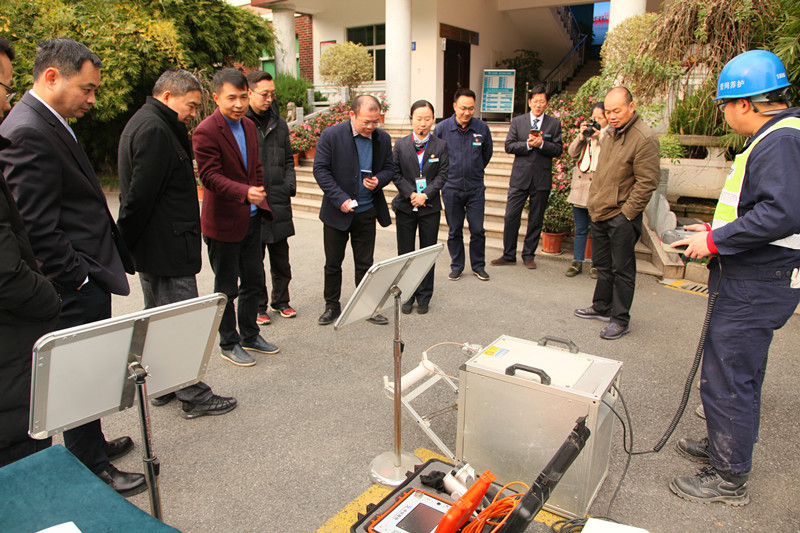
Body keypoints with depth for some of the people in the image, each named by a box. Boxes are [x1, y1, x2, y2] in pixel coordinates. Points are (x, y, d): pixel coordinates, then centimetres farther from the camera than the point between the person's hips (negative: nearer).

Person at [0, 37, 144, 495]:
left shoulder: (49, 125, 14)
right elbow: (38, 227, -22)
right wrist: (78, 278, -17)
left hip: (86, 280, 10)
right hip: (77, 286, -10)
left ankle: (90, 444, 38)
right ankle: (91, 468, 20)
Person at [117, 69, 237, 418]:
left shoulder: (145, 124, 17)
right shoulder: (154, 130, -17)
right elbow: (140, 194, -21)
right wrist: (126, 242, -15)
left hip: (153, 248, 11)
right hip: (166, 246, -11)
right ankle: (193, 396, 8)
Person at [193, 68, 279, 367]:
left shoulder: (249, 126, 10)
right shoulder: (206, 132, -15)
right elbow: (211, 176, -24)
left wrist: (262, 202, 14)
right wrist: (245, 193, -38)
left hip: (252, 218, 8)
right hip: (223, 222, -7)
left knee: (254, 281, 17)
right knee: (226, 288, 6)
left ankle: (249, 336, 34)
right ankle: (229, 344, 23)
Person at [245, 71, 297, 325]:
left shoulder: (279, 123, 11)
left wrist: (290, 185, 4)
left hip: (278, 203, 5)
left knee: (281, 258, 14)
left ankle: (281, 301, 29)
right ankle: (258, 307, 19)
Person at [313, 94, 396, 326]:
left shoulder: (383, 138, -1)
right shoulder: (331, 135, -11)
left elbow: (389, 168, 9)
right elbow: (320, 169, -11)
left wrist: (379, 181, -14)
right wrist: (340, 199, -19)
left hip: (367, 211, 2)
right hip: (338, 211, -2)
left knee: (365, 263, 10)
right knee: (333, 263, 10)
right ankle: (332, 306, 27)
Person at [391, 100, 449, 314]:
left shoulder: (440, 146, 1)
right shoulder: (400, 145, 2)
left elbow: (442, 175, -3)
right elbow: (396, 174, -1)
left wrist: (425, 195, -14)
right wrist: (411, 194, -13)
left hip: (430, 207, 0)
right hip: (405, 206, 1)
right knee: (405, 254, 6)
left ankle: (424, 297, 18)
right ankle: (407, 296, 19)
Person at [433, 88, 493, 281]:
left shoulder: (482, 128, -2)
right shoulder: (442, 128, -6)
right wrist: (445, 175, 10)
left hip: (476, 188, 1)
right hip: (451, 188, 0)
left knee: (478, 230, 3)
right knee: (454, 231, 8)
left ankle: (478, 266, 19)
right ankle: (456, 266, 22)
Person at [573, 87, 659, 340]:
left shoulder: (644, 138, -15)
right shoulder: (610, 134, 12)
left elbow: (646, 182, -17)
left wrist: (626, 214, -16)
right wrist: (594, 202, 15)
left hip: (622, 217, -8)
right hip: (600, 214, 8)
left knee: (622, 269, 1)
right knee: (603, 264, 19)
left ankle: (621, 319, 12)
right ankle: (602, 307, 34)